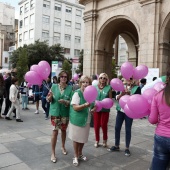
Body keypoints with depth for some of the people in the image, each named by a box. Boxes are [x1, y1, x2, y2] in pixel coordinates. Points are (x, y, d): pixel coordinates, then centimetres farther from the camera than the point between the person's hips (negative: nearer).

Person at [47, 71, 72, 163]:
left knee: (63, 130, 18)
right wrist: (50, 97, -20)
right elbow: (49, 99, 2)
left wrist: (65, 102, -26)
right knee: (55, 131, -2)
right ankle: (53, 153, 12)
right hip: (55, 112, -1)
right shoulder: (54, 86, -3)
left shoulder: (70, 88, -7)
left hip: (65, 113, 1)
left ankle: (63, 147, 42)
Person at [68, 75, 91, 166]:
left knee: (83, 138, 18)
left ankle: (80, 154, 38)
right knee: (76, 138, 9)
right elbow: (75, 107, -23)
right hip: (77, 120, -6)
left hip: (86, 120, 6)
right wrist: (85, 105, -37)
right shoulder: (77, 93, -16)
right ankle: (76, 156, 27)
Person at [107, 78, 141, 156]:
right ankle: (116, 146, 26)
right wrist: (122, 93, -17)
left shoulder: (137, 88, -4)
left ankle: (127, 148, 20)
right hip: (120, 110, 4)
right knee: (117, 128, 9)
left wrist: (129, 94, -22)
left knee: (128, 129, 5)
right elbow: (117, 97, 1)